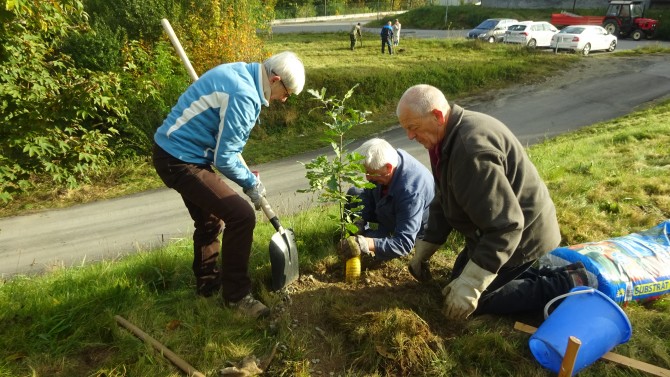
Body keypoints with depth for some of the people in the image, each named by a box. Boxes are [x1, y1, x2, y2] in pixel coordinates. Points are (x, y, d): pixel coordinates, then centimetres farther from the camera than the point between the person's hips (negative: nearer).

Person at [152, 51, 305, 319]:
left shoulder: (241, 74, 6)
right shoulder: (243, 95, -24)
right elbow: (224, 158, -21)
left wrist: (246, 175, 17)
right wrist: (252, 183, -5)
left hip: (174, 151, 11)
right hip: (181, 161, -11)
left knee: (210, 220, 23)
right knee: (242, 216, -14)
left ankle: (207, 283, 42)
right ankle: (236, 294, 3)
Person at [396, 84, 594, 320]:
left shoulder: (472, 149, -33)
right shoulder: (448, 138, -1)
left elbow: (506, 225, -33)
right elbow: (443, 201, 9)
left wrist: (470, 285, -33)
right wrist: (424, 249, 9)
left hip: (521, 234, -10)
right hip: (493, 230, 10)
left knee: (472, 299, -4)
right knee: (460, 278, 20)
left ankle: (566, 283, 0)